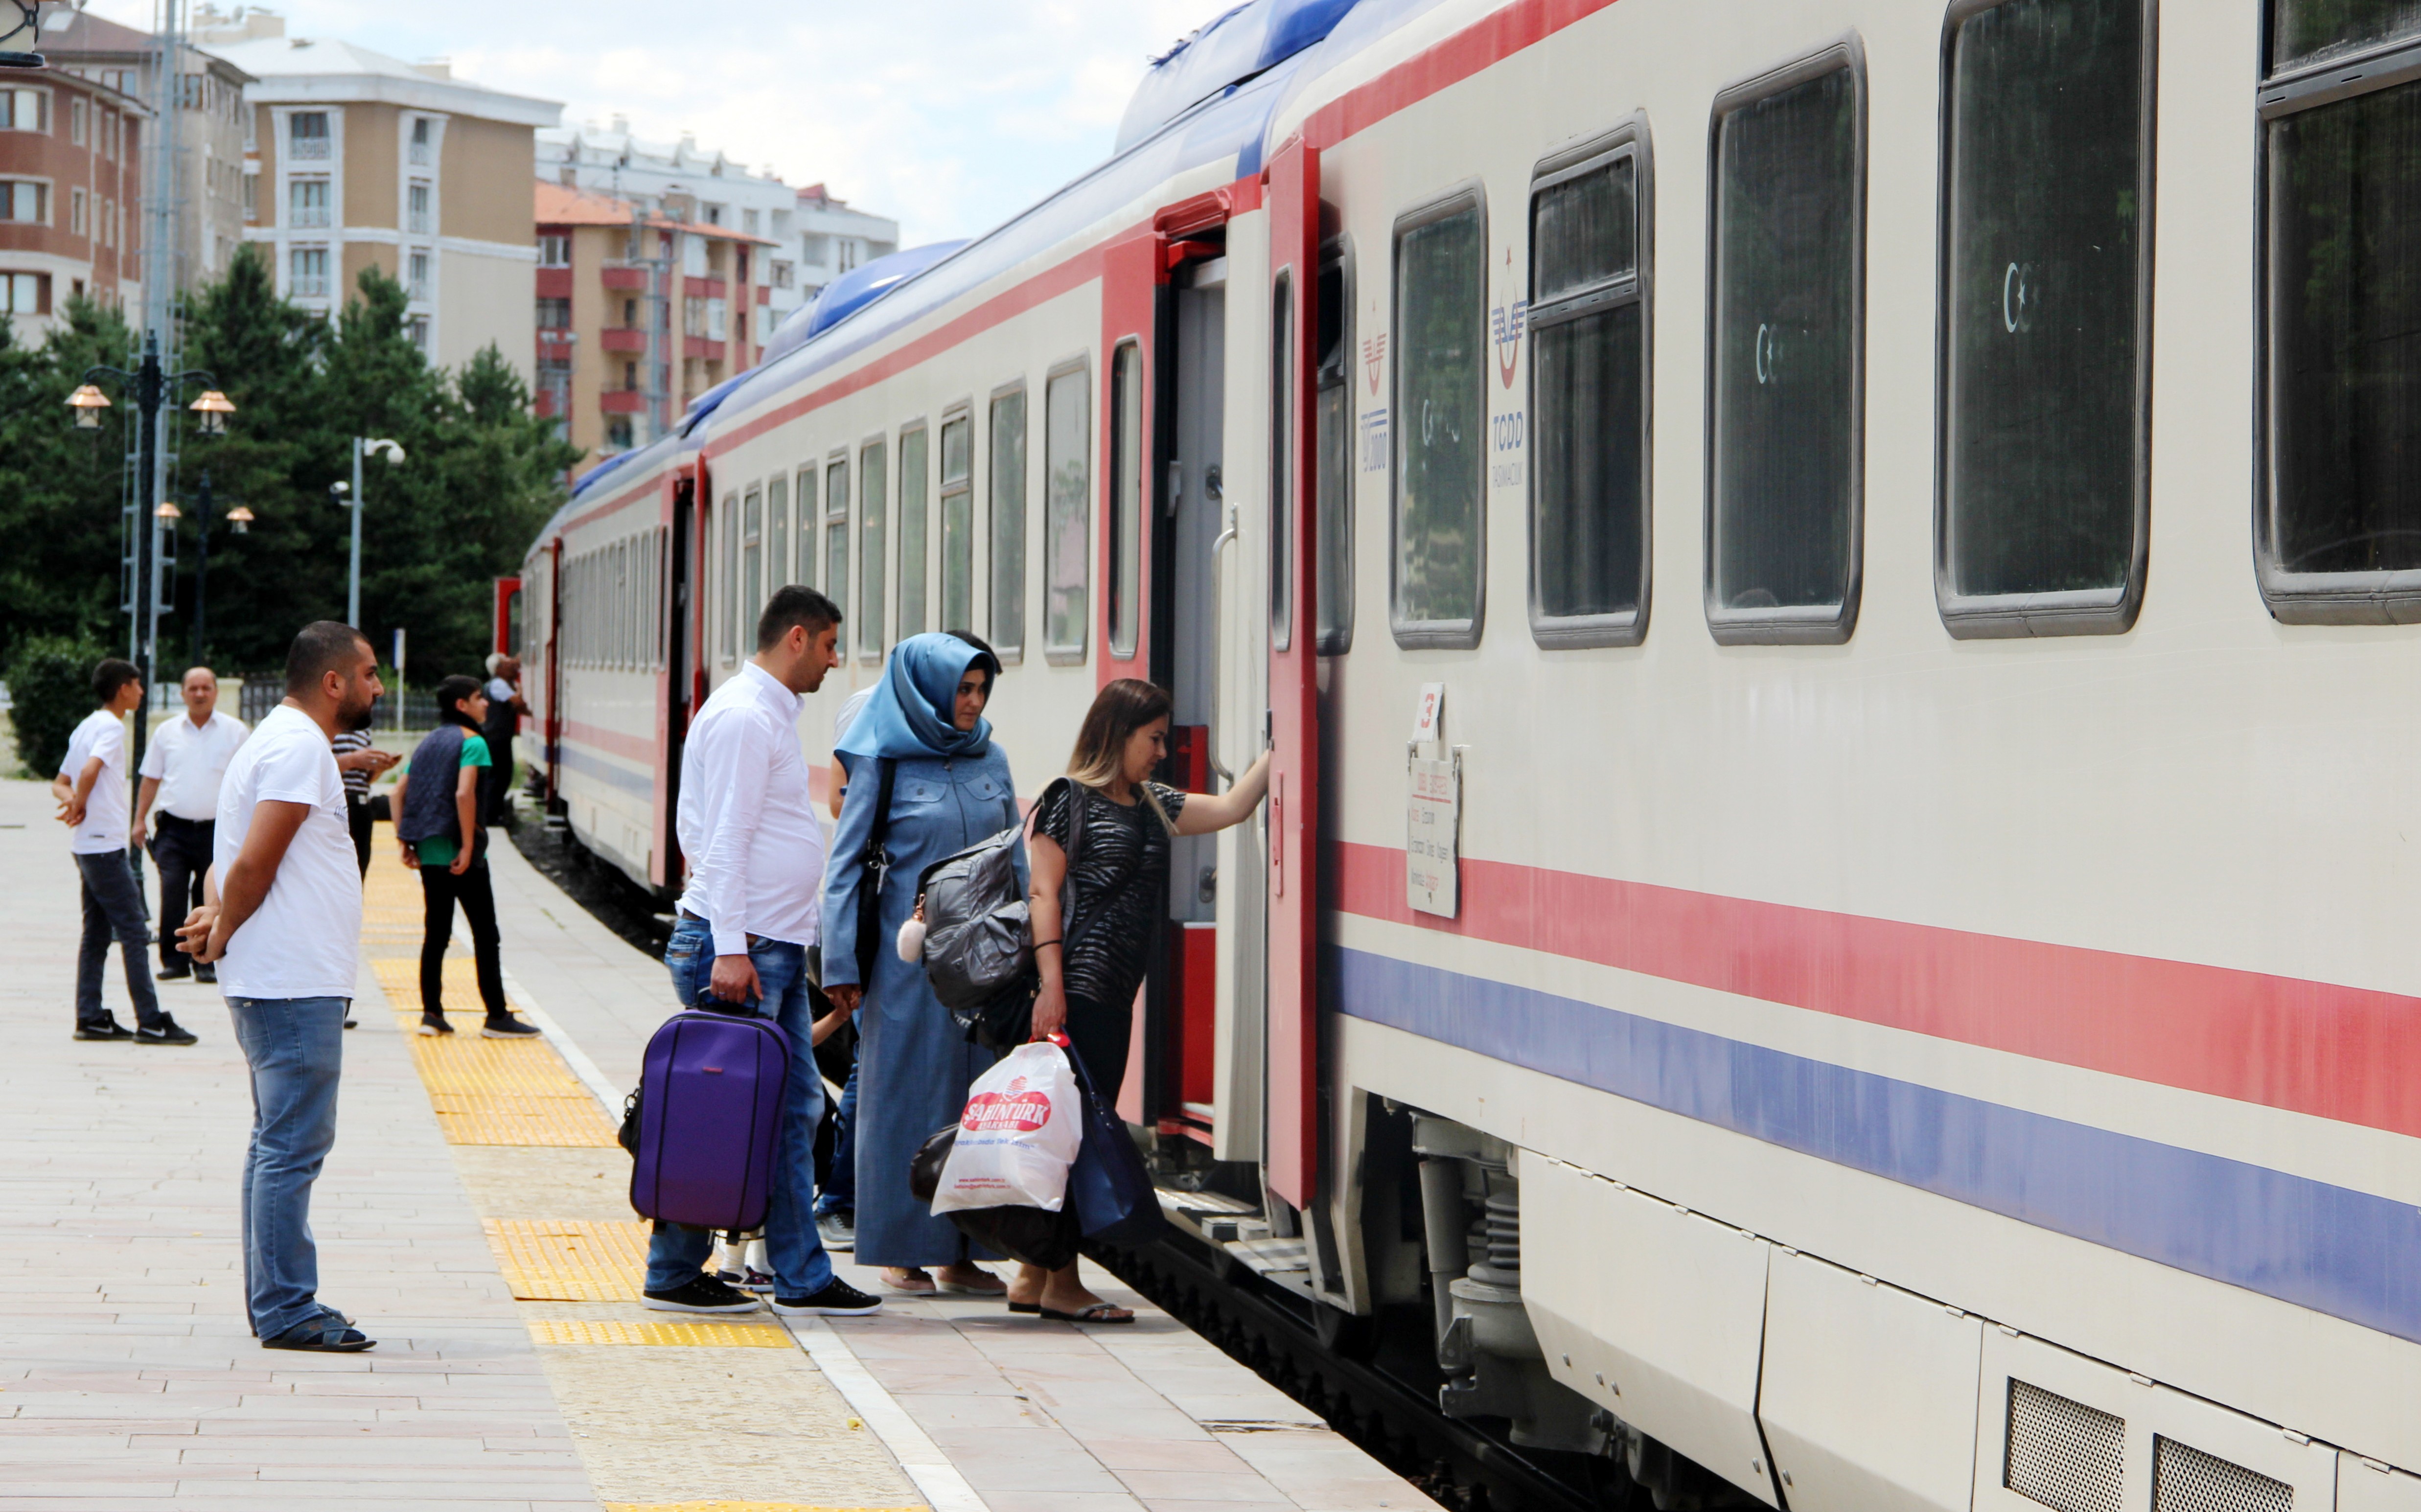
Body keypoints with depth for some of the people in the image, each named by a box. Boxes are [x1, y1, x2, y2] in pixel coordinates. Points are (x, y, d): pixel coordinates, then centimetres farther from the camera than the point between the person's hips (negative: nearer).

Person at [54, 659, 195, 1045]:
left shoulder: (86, 727, 18)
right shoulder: (111, 727, -11)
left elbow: (60, 782, 20)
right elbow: (90, 770, -27)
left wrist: (72, 799, -1)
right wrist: (80, 805, -11)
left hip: (87, 846, 10)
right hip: (107, 844, -10)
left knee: (97, 933, 11)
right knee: (134, 931, -7)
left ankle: (90, 1018, 11)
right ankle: (150, 1023, -8)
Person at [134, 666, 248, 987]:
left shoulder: (235, 731, 6)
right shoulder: (167, 732, 11)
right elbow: (151, 780, 15)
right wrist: (139, 821, 9)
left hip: (216, 829, -1)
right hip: (174, 828, 1)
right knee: (172, 892, -11)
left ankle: (206, 963, 10)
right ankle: (174, 960, -4)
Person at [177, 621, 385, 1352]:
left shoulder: (282, 742, 20)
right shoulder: (300, 748, -13)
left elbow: (234, 863, 19)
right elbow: (254, 863, -19)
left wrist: (218, 919, 1)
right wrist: (222, 935, -6)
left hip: (273, 984, 11)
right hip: (296, 983, -11)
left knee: (279, 1146, 13)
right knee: (292, 1147, -8)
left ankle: (274, 1303, 18)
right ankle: (286, 1310, -7)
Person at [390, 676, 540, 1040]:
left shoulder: (427, 743, 14)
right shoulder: (472, 742, -9)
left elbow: (398, 794, 10)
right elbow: (464, 794, -22)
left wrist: (405, 841, 9)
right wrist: (469, 847, -19)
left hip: (428, 852, 7)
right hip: (457, 853, -7)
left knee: (436, 934, 12)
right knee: (486, 934, 0)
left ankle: (432, 1013, 10)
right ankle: (497, 1017, 1)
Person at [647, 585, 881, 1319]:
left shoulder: (771, 714, 18)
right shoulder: (743, 718, -14)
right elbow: (724, 840, -19)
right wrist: (729, 948, -23)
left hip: (777, 949, 10)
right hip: (739, 947, -10)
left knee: (795, 1107, 9)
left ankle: (802, 1277, 11)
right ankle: (673, 1275, 3)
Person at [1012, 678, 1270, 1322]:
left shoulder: (1151, 805, 18)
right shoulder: (1070, 800, -6)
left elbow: (1230, 807, 23)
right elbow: (1043, 893, -11)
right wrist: (1049, 986, -18)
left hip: (1115, 998, 9)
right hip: (1077, 991, -9)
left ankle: (1035, 1278, 16)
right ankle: (1061, 1285, -4)